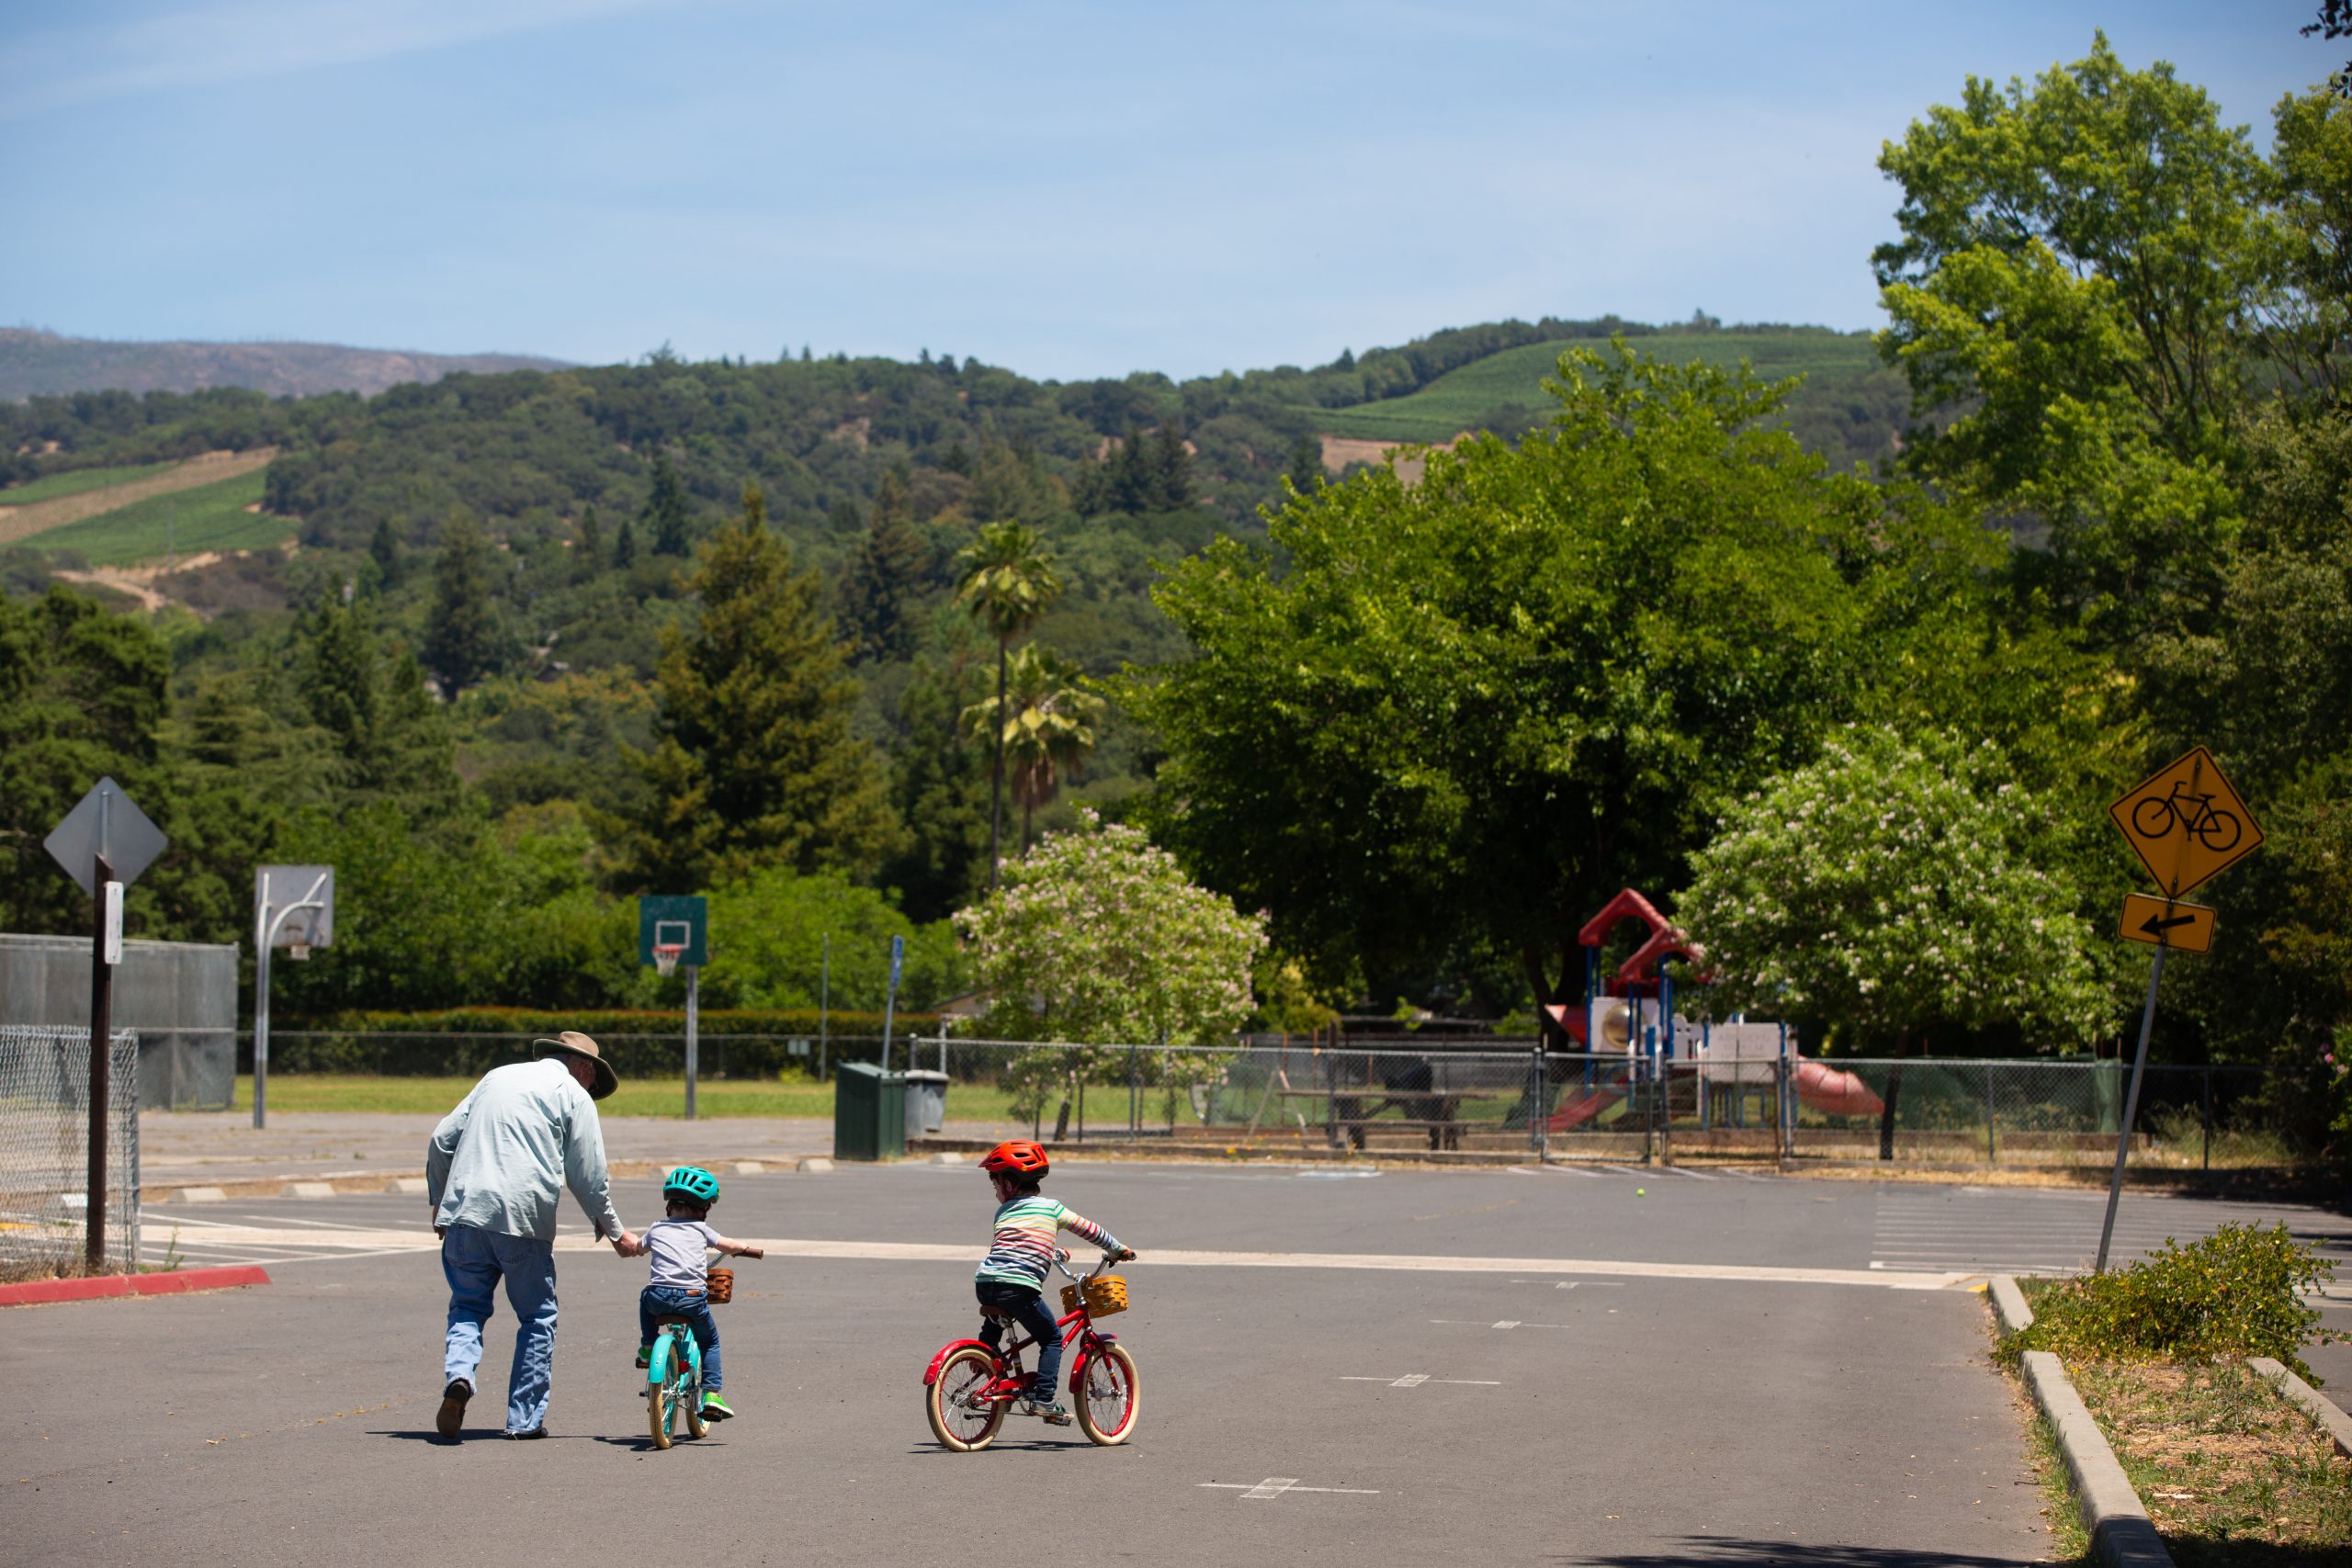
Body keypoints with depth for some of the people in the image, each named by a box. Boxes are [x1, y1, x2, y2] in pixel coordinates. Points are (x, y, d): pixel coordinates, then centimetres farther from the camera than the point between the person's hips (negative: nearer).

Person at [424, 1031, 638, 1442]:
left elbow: (441, 1141, 19)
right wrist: (614, 1231, 12)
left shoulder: (496, 1077, 22)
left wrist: (439, 1201, 29)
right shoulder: (573, 1095, 7)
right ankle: (525, 1419, 8)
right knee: (538, 1317, 10)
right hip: (523, 1221, -4)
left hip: (465, 1211, 4)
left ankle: (458, 1377, -17)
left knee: (467, 1307, 12)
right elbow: (587, 1175, 2)